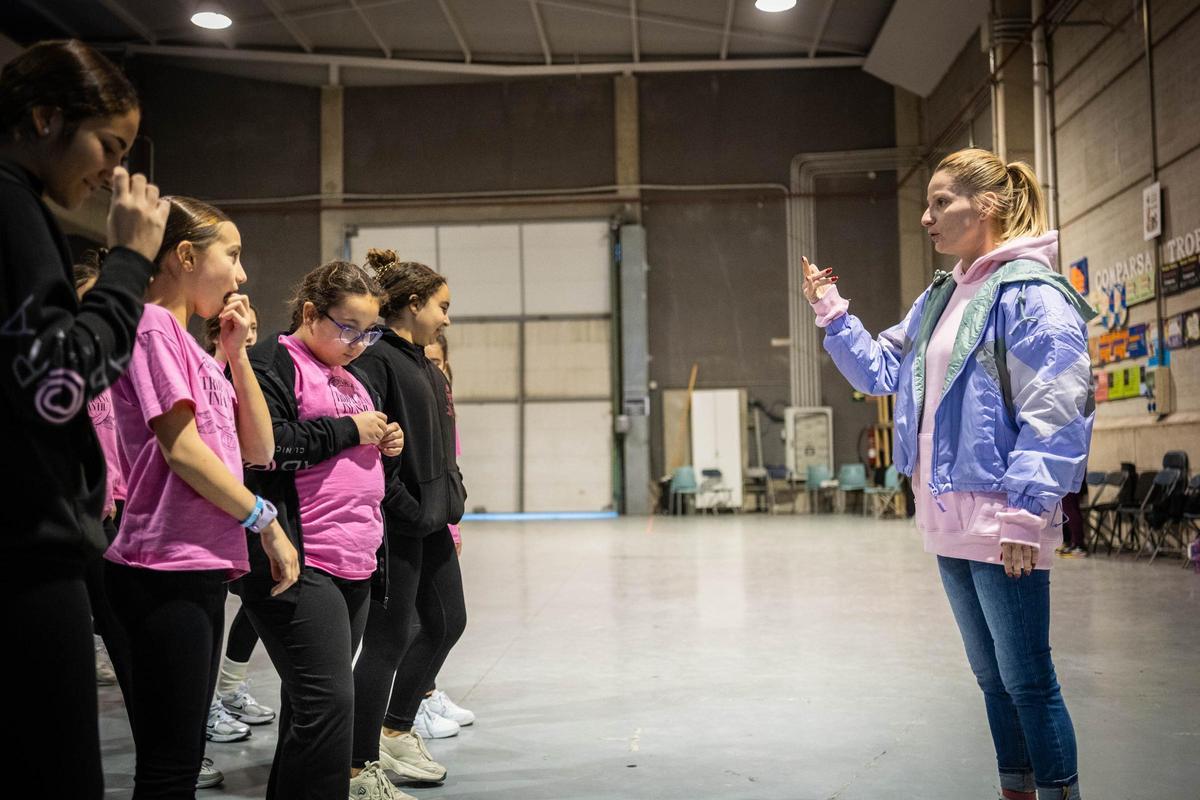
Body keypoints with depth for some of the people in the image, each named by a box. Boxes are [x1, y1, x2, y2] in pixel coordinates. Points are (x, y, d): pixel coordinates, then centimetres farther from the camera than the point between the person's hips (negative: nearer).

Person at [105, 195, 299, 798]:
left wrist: (237, 353, 7)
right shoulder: (152, 325, -8)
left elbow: (257, 449, 14)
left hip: (204, 567, 9)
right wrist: (266, 521, -11)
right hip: (166, 572, -9)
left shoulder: (188, 343, 18)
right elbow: (181, 448, -17)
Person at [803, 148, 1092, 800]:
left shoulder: (1032, 294, -12)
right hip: (949, 520, 9)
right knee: (992, 674, 18)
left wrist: (1025, 511, -22)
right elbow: (880, 368, 21)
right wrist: (832, 315, 9)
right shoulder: (938, 299, 14)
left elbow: (1054, 412, -18)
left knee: (1026, 678, 0)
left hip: (1002, 523, -9)